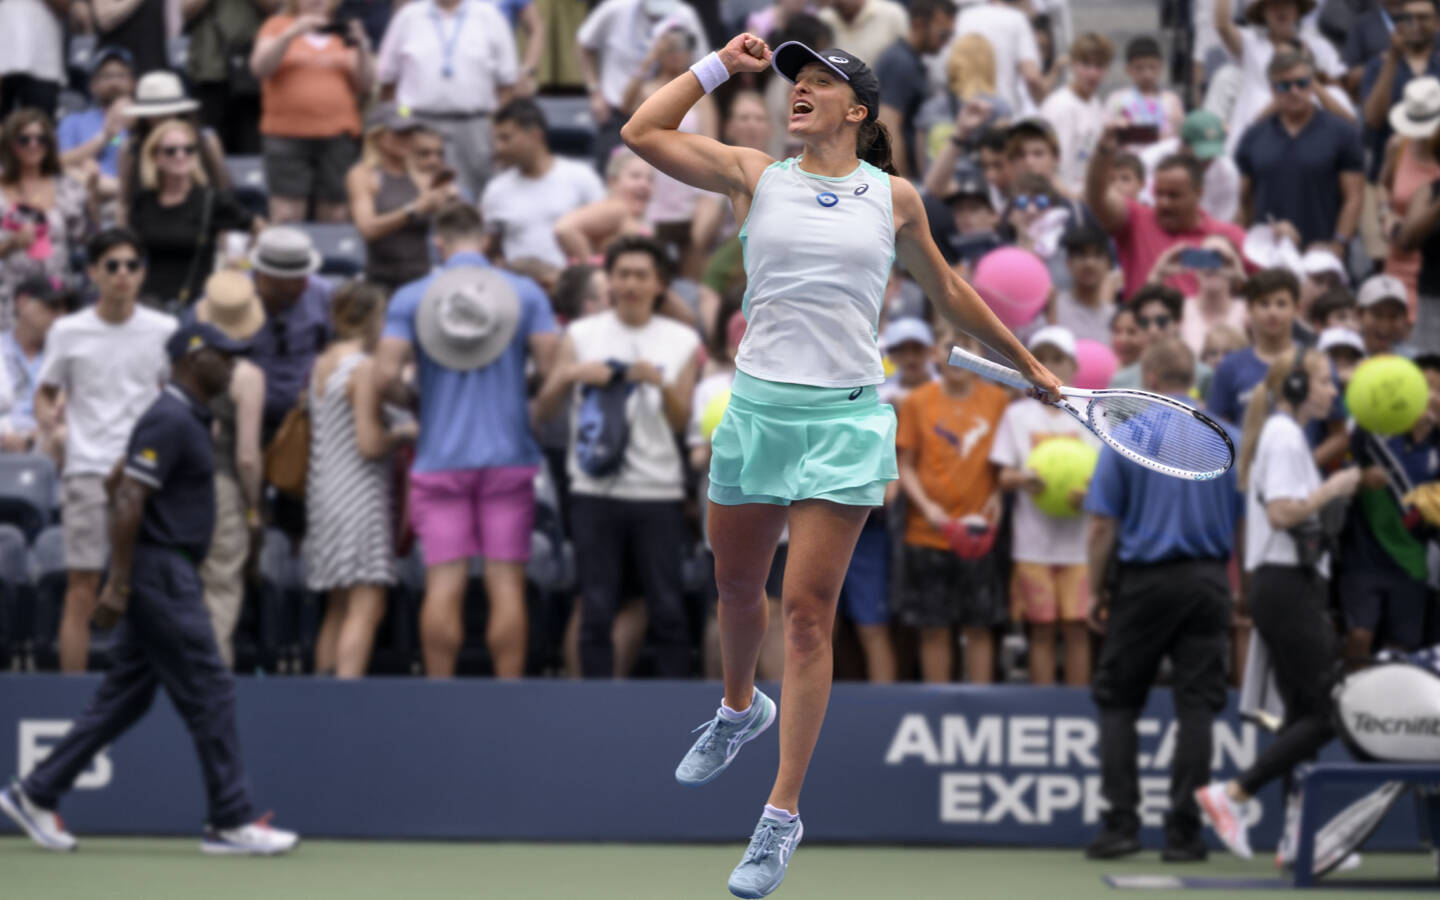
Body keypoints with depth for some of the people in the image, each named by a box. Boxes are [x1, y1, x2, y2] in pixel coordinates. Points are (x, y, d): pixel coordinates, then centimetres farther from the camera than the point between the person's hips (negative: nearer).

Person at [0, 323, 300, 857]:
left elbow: (119, 482, 25)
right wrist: (117, 585, -23)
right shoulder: (171, 421, -15)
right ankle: (231, 822, -4)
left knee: (125, 698, 11)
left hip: (166, 576, 10)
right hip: (160, 572, -10)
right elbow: (127, 499, -20)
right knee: (209, 694, -7)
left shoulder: (185, 418, 16)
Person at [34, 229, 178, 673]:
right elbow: (46, 391, 11)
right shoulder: (68, 332, 3)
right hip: (87, 470, -1)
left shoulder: (163, 331, 6)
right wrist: (46, 415, -9)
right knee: (81, 588, -4)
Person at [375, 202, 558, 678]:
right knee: (506, 582, 0)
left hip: (440, 457, 0)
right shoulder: (525, 293, 1)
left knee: (443, 584, 0)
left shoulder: (410, 298, 1)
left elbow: (386, 376, -7)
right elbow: (551, 366, -6)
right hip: (509, 456, 0)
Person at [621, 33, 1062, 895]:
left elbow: (947, 289, 21)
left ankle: (784, 813, -2)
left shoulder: (895, 198, 6)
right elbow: (643, 133, -5)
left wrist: (1025, 361, 28)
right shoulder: (757, 176, 5)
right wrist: (719, 65, -1)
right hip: (757, 406, 2)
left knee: (808, 612, -6)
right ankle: (740, 707, 49)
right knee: (738, 587, 16)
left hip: (846, 419, -2)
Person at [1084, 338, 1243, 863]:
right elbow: (1245, 523, 5)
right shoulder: (1229, 439, 4)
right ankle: (1183, 830, 0)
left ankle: (1121, 822, 0)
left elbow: (1102, 526, -5)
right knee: (1196, 706, 3)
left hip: (1143, 581, -2)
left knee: (1117, 701, 9)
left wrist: (1096, 592, 3)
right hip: (1208, 582, 2)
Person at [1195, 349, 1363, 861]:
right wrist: (1334, 487, -13)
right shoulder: (1284, 436, -11)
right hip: (1288, 586, -11)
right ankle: (1231, 795, -13)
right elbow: (1282, 511, -21)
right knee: (1326, 713, -12)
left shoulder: (1285, 435, 20)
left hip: (1284, 586, 11)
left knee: (1304, 714, 9)